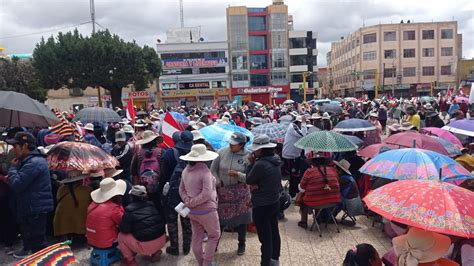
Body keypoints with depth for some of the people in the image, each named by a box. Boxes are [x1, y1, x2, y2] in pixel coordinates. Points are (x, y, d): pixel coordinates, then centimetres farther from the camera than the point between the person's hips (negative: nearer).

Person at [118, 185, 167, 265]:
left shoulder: (129, 209, -7)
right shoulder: (152, 204, 9)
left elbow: (125, 229, -6)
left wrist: (120, 226, 16)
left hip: (146, 246, -5)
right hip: (162, 241, 6)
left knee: (121, 236, 13)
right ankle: (155, 252, 22)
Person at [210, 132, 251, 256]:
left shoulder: (247, 157, -10)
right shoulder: (222, 152, -6)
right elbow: (213, 170, 2)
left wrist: (237, 175, -24)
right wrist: (218, 184, -7)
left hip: (240, 192, -1)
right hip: (222, 191, 1)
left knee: (241, 218, 10)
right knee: (219, 218, 10)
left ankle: (241, 244, 32)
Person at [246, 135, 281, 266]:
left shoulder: (261, 164, -27)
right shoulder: (275, 160, 0)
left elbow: (249, 180, -13)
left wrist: (251, 163, -7)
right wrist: (254, 163, -1)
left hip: (262, 206, -9)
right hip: (275, 202, 9)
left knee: (265, 237, 2)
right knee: (274, 233, 21)